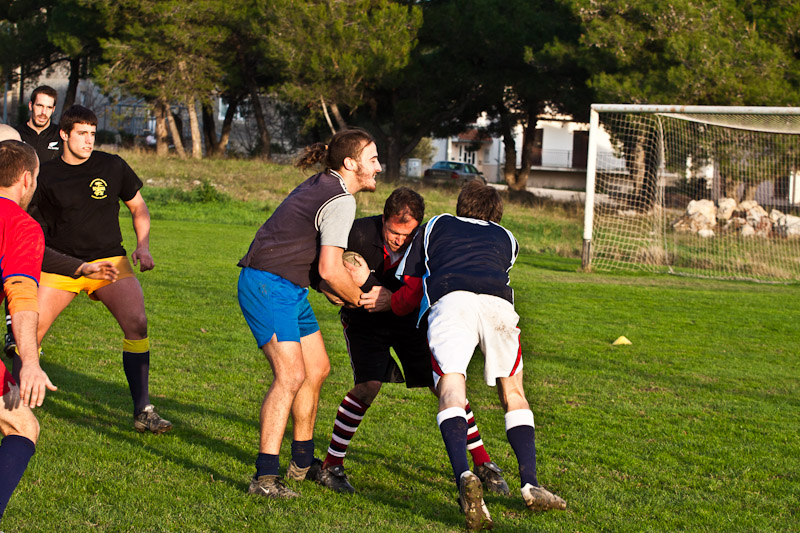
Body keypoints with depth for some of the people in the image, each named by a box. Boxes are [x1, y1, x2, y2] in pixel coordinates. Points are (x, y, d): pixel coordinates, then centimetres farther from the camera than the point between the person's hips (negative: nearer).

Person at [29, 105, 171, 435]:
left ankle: (143, 411, -14)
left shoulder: (112, 167, 2)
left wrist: (143, 246, 0)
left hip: (109, 260, 0)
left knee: (136, 322, -21)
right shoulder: (46, 176, 2)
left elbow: (138, 207, 14)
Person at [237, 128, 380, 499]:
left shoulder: (321, 185, 15)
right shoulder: (340, 201, -17)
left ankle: (302, 464, 27)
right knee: (290, 374, -19)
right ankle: (264, 477, -21)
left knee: (317, 369, 15)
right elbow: (330, 270, -22)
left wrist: (340, 292, 15)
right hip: (268, 286, -11)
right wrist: (362, 300, -5)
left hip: (290, 288, 11)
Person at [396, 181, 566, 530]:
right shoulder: (507, 239, 37)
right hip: (498, 303, 2)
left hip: (449, 301, -2)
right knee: (513, 392, 17)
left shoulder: (436, 225, 34)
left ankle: (464, 477, -38)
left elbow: (402, 281, 35)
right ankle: (531, 485, 6)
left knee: (451, 391, -12)